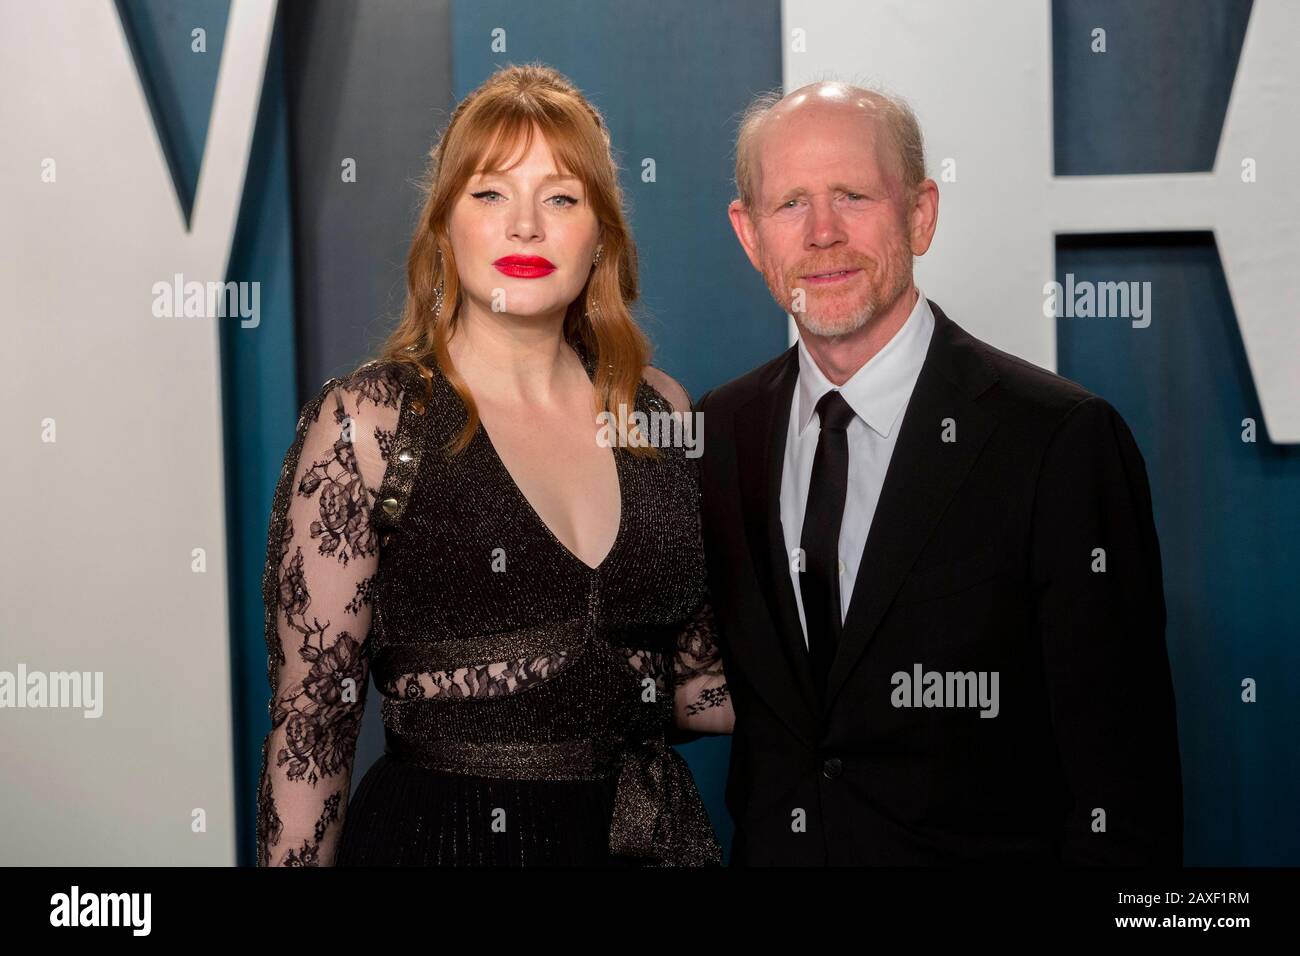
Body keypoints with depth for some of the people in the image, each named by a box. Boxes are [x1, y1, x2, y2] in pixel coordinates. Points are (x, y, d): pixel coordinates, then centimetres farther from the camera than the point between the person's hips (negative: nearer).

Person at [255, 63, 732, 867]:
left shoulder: (658, 409, 3)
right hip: (439, 834, -4)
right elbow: (312, 714, -9)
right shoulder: (362, 424, -9)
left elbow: (692, 681, 10)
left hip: (653, 830, 5)